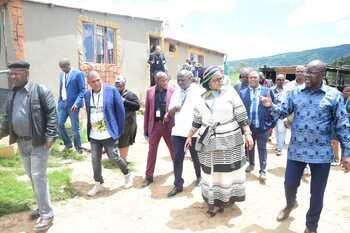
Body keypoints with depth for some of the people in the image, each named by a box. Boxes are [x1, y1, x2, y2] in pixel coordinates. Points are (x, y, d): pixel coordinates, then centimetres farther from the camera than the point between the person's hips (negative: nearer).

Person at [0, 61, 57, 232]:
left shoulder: (40, 90, -11)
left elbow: (52, 113, -15)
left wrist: (50, 136, -20)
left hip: (38, 142, -7)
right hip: (22, 142, 7)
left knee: (38, 177, -4)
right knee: (32, 177, 16)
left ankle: (47, 214, 8)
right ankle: (42, 207, 33)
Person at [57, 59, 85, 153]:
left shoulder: (78, 74, -9)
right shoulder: (61, 74, 12)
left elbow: (82, 90, -11)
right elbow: (61, 89, 19)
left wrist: (76, 103, -22)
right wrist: (59, 102, 14)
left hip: (73, 104, -6)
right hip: (63, 103, 6)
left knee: (75, 128, 2)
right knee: (59, 124, 3)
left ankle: (78, 147, 19)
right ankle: (67, 143, 23)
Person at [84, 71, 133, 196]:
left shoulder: (112, 90, -8)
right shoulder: (87, 95, 5)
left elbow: (120, 110, -5)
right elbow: (88, 113, 14)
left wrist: (119, 130, -3)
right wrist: (89, 130, 11)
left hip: (108, 134, -4)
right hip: (93, 135, 5)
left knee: (113, 157, 4)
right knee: (95, 160, 9)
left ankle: (127, 175, 29)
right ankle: (98, 184, 27)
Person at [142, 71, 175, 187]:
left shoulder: (172, 91, -3)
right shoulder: (150, 91, 3)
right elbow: (147, 110, 5)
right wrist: (145, 129, 4)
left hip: (168, 124, -1)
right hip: (155, 124, 1)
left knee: (173, 150, 13)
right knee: (151, 151, 6)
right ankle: (149, 176, 18)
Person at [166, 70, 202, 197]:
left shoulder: (199, 92, -4)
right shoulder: (176, 93, 10)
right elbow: (170, 113, 12)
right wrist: (174, 108, -11)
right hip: (178, 131, 3)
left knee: (196, 157, 14)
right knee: (177, 158, 3)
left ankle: (199, 176, 39)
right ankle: (178, 184, 13)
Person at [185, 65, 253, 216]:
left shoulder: (230, 92, -3)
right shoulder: (202, 97, 5)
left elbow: (241, 116, -4)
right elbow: (196, 121, 12)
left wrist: (247, 133, -11)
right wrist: (189, 137, 14)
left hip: (229, 140, -2)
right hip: (208, 141, 3)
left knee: (229, 170, 7)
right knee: (211, 171, 8)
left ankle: (228, 197, 26)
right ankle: (213, 201, 21)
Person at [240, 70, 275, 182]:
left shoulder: (267, 91, -1)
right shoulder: (243, 92, 3)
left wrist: (271, 125, -2)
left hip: (263, 126, -2)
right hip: (248, 126, 2)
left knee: (262, 149, 6)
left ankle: (262, 171, 18)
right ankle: (251, 164, 39)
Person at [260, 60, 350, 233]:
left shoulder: (334, 95, -5)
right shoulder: (295, 93, 2)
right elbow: (283, 112, 4)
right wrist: (271, 106, -17)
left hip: (321, 154, -2)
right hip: (296, 150, 2)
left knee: (317, 193, 12)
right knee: (289, 184, 14)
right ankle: (290, 204, 49)